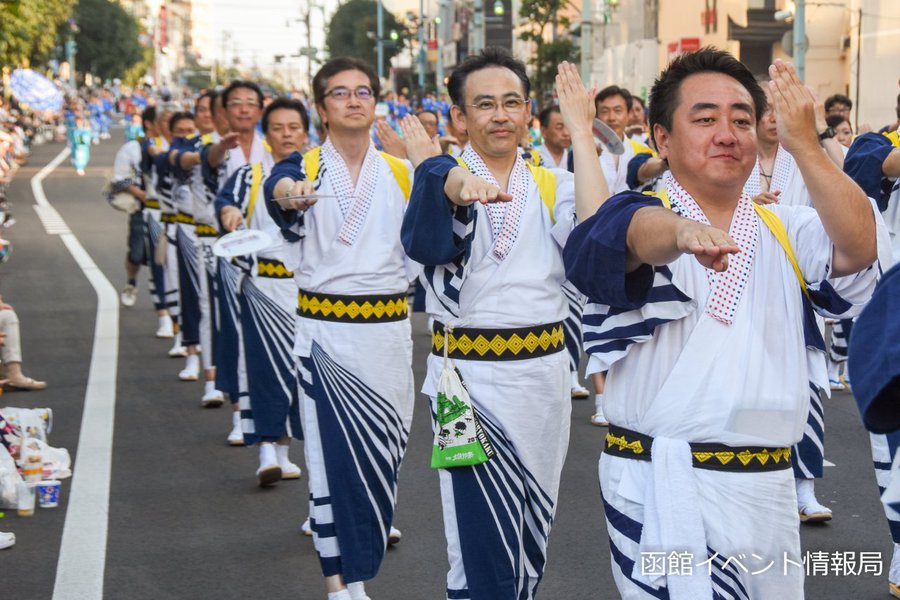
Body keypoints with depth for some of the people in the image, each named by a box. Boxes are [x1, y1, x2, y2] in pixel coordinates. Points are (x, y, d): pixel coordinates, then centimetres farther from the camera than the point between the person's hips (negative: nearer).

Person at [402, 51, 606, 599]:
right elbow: (443, 179, -27)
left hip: (544, 372, 4)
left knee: (533, 526, 15)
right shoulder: (442, 178, -1)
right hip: (469, 375, -4)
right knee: (482, 538, -5)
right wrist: (463, 184, -51)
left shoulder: (554, 187, 8)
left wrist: (581, 131, -15)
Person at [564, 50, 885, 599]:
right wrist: (684, 232, -49)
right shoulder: (643, 215, 0)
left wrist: (804, 143, -19)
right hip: (662, 489, -4)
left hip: (768, 490, 5)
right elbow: (642, 233, -25)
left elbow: (859, 248, -7)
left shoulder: (788, 231, 13)